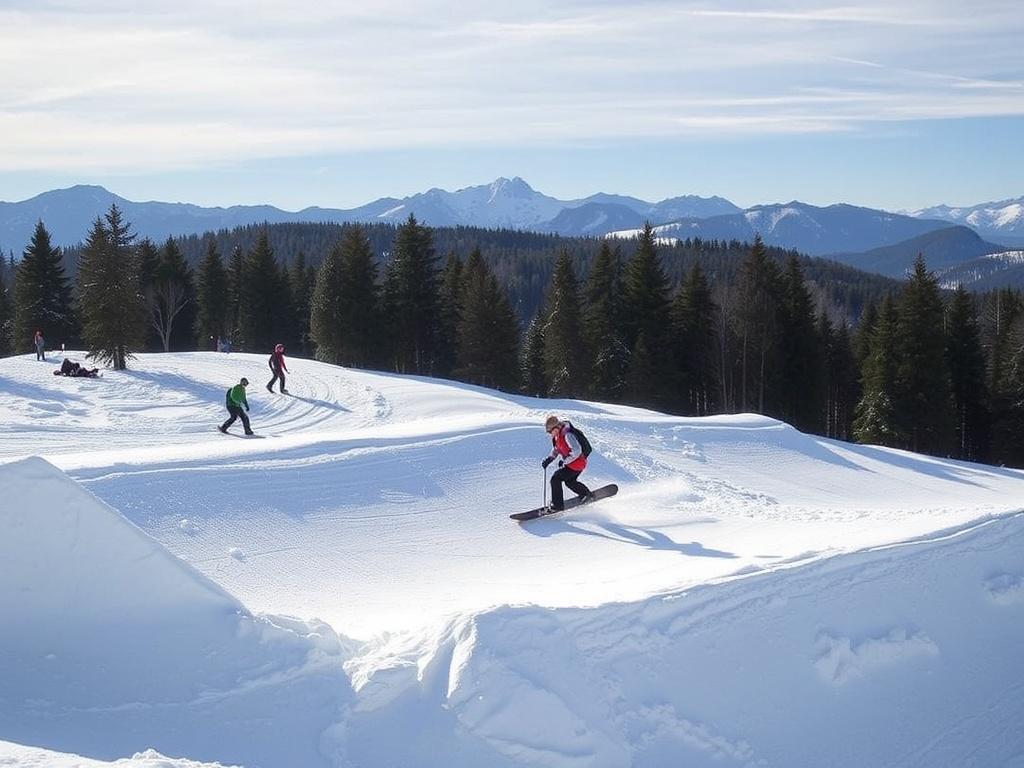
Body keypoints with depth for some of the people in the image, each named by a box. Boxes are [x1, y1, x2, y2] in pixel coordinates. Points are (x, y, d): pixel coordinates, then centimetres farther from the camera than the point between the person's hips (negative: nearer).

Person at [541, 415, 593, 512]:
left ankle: (558, 505, -4)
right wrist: (549, 459, 3)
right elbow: (556, 450, 19)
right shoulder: (556, 437, 4)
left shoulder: (567, 435, -27)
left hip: (577, 463, -10)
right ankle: (586, 494, 48)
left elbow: (577, 451, -32)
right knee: (570, 481, 30)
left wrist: (564, 461, -27)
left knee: (555, 479, -11)